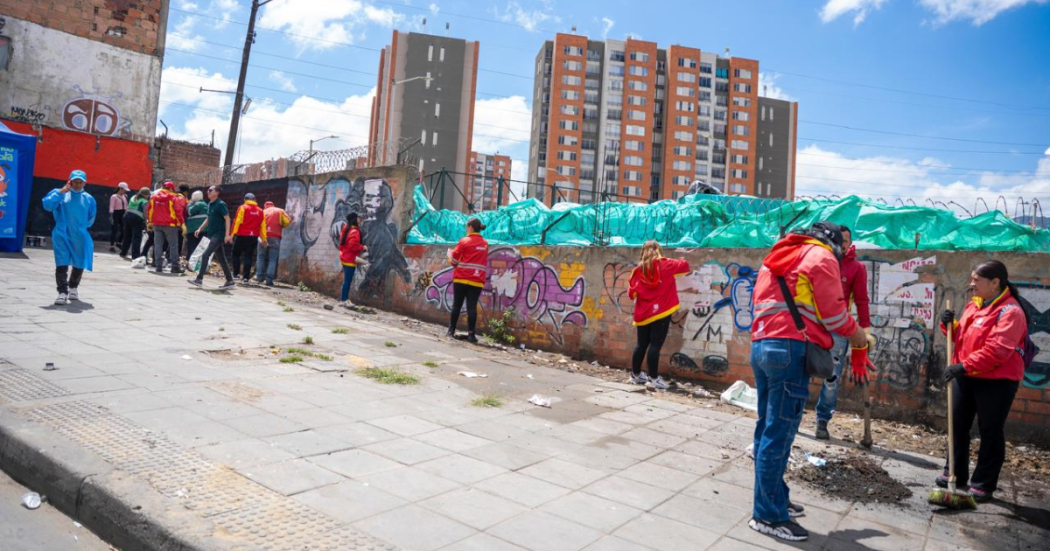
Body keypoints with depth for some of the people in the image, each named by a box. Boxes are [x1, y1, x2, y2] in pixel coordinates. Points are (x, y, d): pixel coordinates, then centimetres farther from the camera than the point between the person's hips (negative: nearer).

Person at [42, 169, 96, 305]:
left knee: (79, 265, 13)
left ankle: (73, 287, 35)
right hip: (62, 236, -2)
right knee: (61, 265, -11)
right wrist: (60, 192, -15)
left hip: (80, 237, 3)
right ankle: (63, 292, -11)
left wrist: (80, 227, 7)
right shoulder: (60, 194, 3)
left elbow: (90, 219, 16)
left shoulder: (89, 199, 8)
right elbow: (47, 205, -14)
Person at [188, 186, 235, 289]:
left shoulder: (220, 204, -11)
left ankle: (199, 279, -11)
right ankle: (230, 281, 13)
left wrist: (227, 234, -23)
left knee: (205, 255, -14)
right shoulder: (210, 204, 14)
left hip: (219, 234, -9)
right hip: (212, 234, 9)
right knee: (221, 258, 9)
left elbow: (227, 219, -16)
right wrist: (200, 229, 16)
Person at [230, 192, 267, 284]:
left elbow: (237, 222, -9)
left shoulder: (242, 208, -3)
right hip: (253, 237, 3)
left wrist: (233, 234, -7)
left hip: (241, 236, -3)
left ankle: (236, 274, 7)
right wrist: (264, 239, 13)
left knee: (236, 254, 13)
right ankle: (246, 277, 0)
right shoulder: (260, 211, 8)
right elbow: (263, 226, 9)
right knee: (248, 257, 5)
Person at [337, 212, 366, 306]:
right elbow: (353, 245, -27)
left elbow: (342, 243, 18)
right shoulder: (354, 231, -19)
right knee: (348, 280, -4)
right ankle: (344, 300, -1)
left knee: (346, 279, 16)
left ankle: (344, 298, 20)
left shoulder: (346, 229, 11)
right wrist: (362, 247, -14)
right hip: (350, 259, -10)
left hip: (344, 258, 10)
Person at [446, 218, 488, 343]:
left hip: (462, 278, -3)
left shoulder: (464, 241, -3)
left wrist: (450, 256, 19)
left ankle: (451, 331, 13)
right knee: (472, 307, -1)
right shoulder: (485, 244, 11)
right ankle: (471, 334, -7)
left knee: (457, 305, 7)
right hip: (477, 280, 3)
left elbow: (453, 260, -3)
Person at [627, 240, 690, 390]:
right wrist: (681, 260, 24)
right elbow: (685, 266, 2)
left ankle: (635, 374, 23)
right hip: (661, 312, -4)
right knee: (655, 345, -2)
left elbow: (631, 293, 3)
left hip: (643, 314, 4)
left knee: (641, 344, 14)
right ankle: (654, 378, 1)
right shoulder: (665, 265, -4)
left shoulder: (639, 270, 2)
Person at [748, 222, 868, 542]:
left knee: (768, 428, 14)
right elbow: (834, 314, -4)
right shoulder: (822, 257, 2)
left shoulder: (778, 257, 25)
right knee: (779, 433, -5)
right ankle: (768, 515, 0)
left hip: (761, 346, 8)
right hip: (791, 349, -8)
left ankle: (773, 499, 24)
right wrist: (857, 335, 13)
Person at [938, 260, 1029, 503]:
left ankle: (983, 484, 14)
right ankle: (955, 473, 28)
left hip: (996, 382, -8)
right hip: (966, 378, 8)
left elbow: (996, 351, -26)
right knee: (958, 426, 14)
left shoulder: (1010, 312, -17)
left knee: (990, 432, 3)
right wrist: (950, 325, 0)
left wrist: (964, 366, -28)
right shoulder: (974, 305, 9)